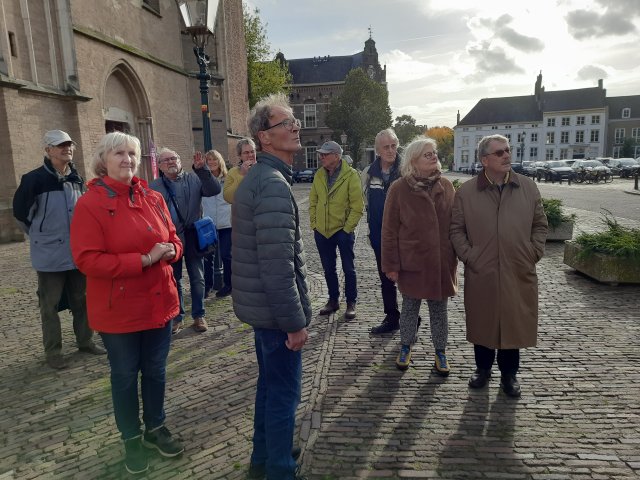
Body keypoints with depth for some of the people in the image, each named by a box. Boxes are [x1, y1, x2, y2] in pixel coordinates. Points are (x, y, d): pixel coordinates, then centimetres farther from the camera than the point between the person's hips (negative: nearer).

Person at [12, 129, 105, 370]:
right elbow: (20, 213, -3)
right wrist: (42, 235, 5)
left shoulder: (77, 179, 5)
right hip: (50, 255, -5)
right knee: (50, 305, 6)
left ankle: (85, 341, 28)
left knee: (81, 300, 14)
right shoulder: (34, 179, -13)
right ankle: (53, 351, 18)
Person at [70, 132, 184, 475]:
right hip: (119, 309, -5)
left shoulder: (153, 198, 4)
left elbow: (173, 239, 13)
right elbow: (87, 260, -19)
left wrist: (170, 250, -12)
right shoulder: (89, 204, -13)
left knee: (155, 370, 18)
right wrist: (144, 259, -24)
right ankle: (132, 439, 33)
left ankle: (156, 428, 38)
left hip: (159, 301, 5)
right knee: (125, 375, 13)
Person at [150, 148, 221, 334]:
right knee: (174, 280, 11)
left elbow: (214, 190, -13)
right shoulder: (154, 187, 4)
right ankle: (177, 317, 25)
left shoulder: (194, 178, 2)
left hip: (192, 236, 0)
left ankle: (198, 315, 22)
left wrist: (202, 169, -22)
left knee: (197, 278, 8)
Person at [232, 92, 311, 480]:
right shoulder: (274, 185, -22)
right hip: (276, 309, -10)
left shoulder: (257, 177, 11)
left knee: (270, 384, 23)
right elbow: (278, 267, -27)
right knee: (284, 393, 6)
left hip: (262, 305, 10)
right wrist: (295, 322, -19)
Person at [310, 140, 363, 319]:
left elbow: (357, 206, -12)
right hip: (321, 231, 5)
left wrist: (347, 228, -13)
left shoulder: (351, 175, -11)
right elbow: (313, 202, 10)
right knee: (328, 269, 15)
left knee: (348, 269, 6)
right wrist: (314, 223, 4)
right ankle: (333, 300, 31)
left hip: (343, 231, -5)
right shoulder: (319, 175, 4)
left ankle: (351, 303, 21)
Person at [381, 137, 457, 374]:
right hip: (412, 262, -2)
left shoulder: (446, 186, 1)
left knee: (439, 310, 15)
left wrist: (456, 255, 5)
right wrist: (391, 264, -9)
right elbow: (389, 230, -8)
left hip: (442, 263, 3)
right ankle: (405, 348, 34)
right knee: (409, 308, 14)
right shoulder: (399, 189, -9)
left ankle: (440, 351, 32)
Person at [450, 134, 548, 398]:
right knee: (482, 323, 11)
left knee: (514, 323, 10)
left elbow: (540, 224, 9)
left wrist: (534, 254, 0)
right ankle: (483, 368, 32)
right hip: (481, 273, -1)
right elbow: (456, 229, 2)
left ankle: (509, 374, 30)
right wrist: (467, 256, -7)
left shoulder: (528, 187, 3)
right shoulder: (466, 191, -2)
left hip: (519, 273, 1)